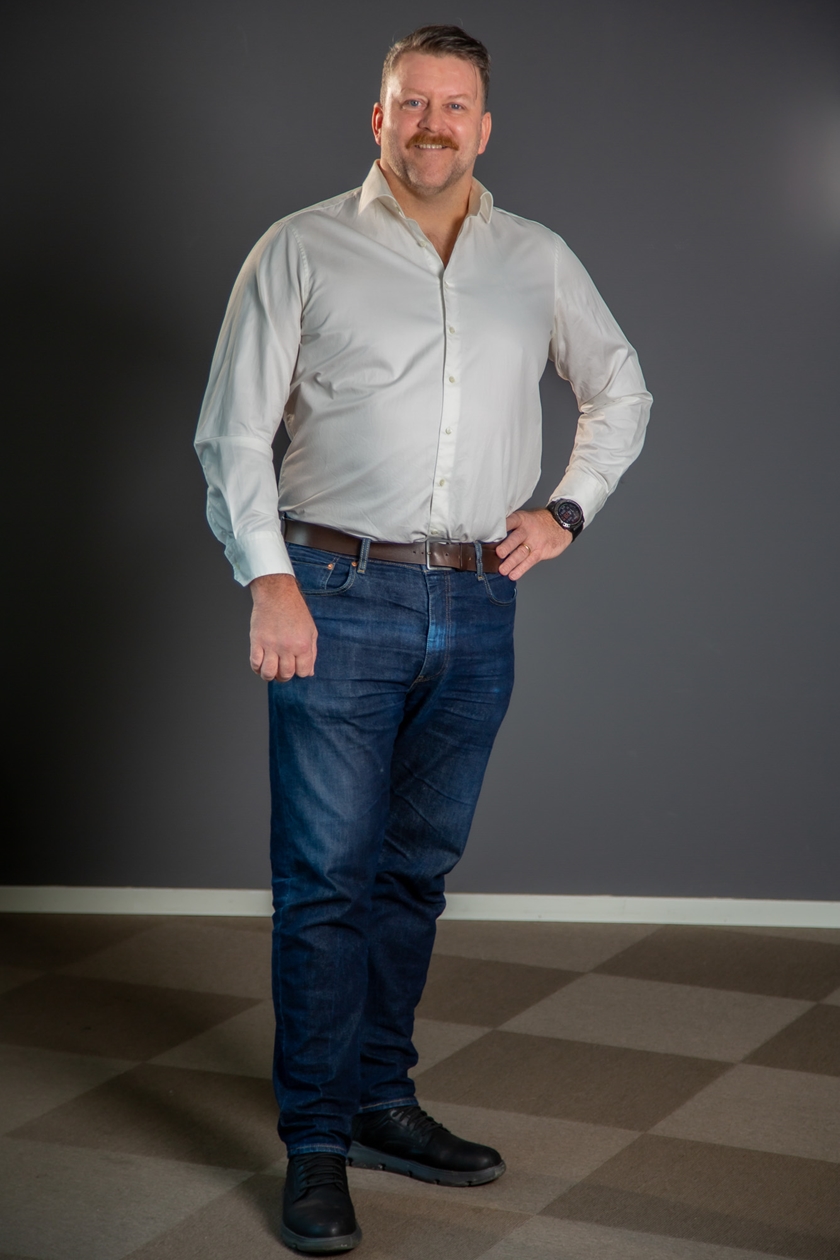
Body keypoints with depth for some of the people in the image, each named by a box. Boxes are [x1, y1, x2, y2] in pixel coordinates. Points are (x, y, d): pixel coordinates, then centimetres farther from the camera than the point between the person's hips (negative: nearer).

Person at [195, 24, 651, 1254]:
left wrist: (567, 511, 10)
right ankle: (317, 1142, 6)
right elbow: (232, 429, -1)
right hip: (340, 598, -3)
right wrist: (268, 581, -12)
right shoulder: (303, 249, 1)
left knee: (418, 868, 11)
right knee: (326, 876, -3)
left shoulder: (540, 260, 11)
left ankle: (381, 1100, 25)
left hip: (477, 609, 4)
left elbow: (622, 392, 24)